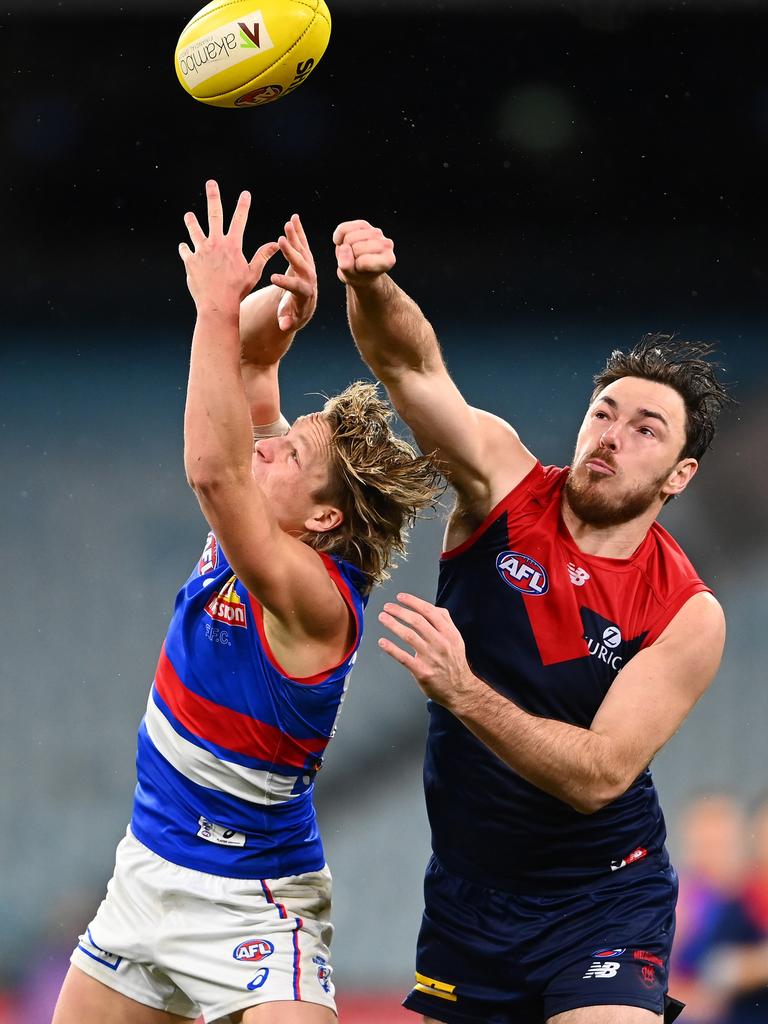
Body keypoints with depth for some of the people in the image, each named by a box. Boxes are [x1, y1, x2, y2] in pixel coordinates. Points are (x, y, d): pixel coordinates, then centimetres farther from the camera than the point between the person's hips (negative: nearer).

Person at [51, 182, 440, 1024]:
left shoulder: (313, 598, -23)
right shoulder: (259, 536, -1)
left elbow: (212, 469, -38)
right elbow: (250, 367, 5)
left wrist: (219, 306, -37)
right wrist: (279, 308, -17)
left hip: (248, 910, -9)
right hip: (148, 875, 9)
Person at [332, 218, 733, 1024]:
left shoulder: (688, 617, -14)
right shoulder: (503, 480, -7)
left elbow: (600, 776, -22)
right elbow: (410, 366, -20)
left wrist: (463, 691, -34)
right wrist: (371, 286, -42)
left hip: (601, 901, -3)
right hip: (466, 890, 3)